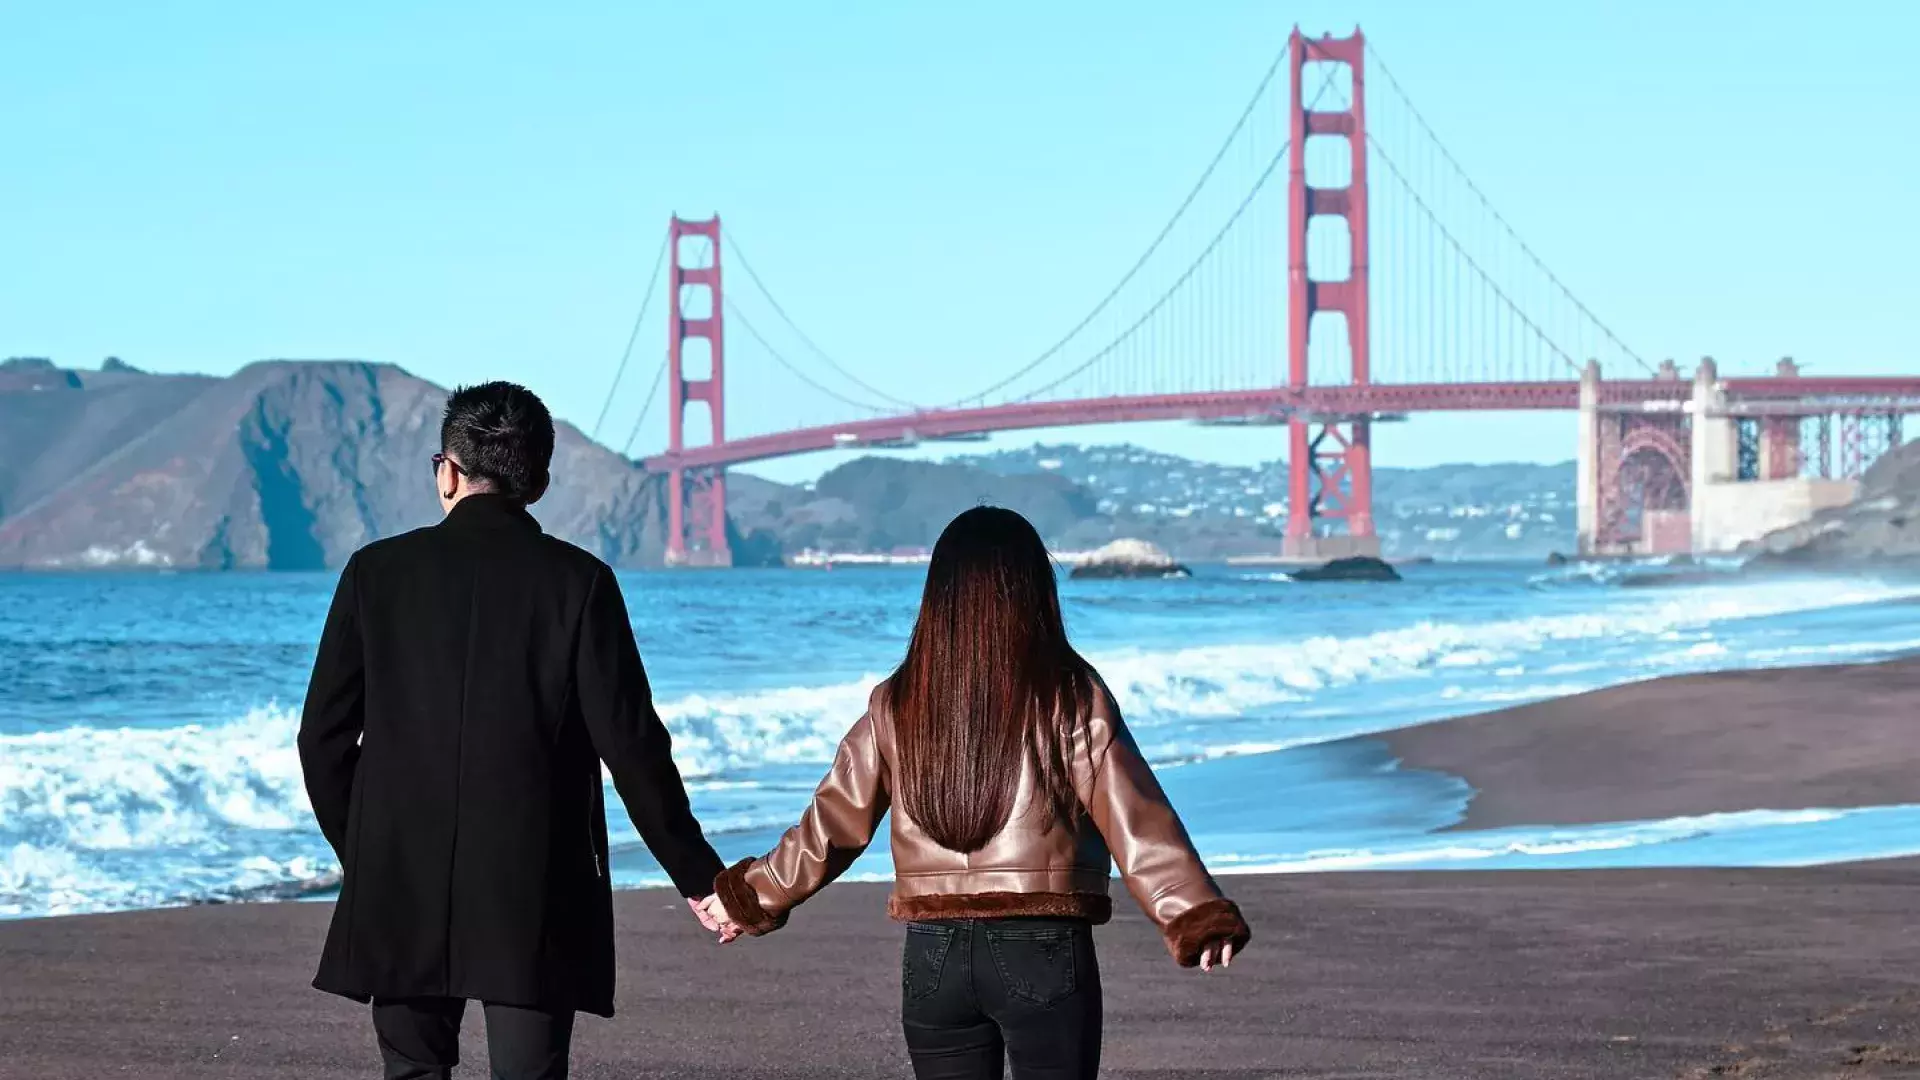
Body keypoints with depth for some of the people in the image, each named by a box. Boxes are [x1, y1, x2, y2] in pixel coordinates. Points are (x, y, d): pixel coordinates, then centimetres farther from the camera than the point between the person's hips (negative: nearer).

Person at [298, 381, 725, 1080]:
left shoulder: (378, 572, 1)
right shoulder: (578, 582, -4)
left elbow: (324, 737, 4)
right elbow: (630, 743, -6)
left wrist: (359, 853, 19)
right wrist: (697, 877, 3)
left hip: (402, 890, 2)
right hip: (536, 894, -1)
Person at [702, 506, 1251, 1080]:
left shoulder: (897, 705, 2)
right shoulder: (1070, 695, -6)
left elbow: (831, 824, 10)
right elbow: (1133, 820, -14)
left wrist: (753, 897, 24)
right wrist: (1199, 916, -17)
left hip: (933, 955, 3)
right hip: (1044, 953, -3)